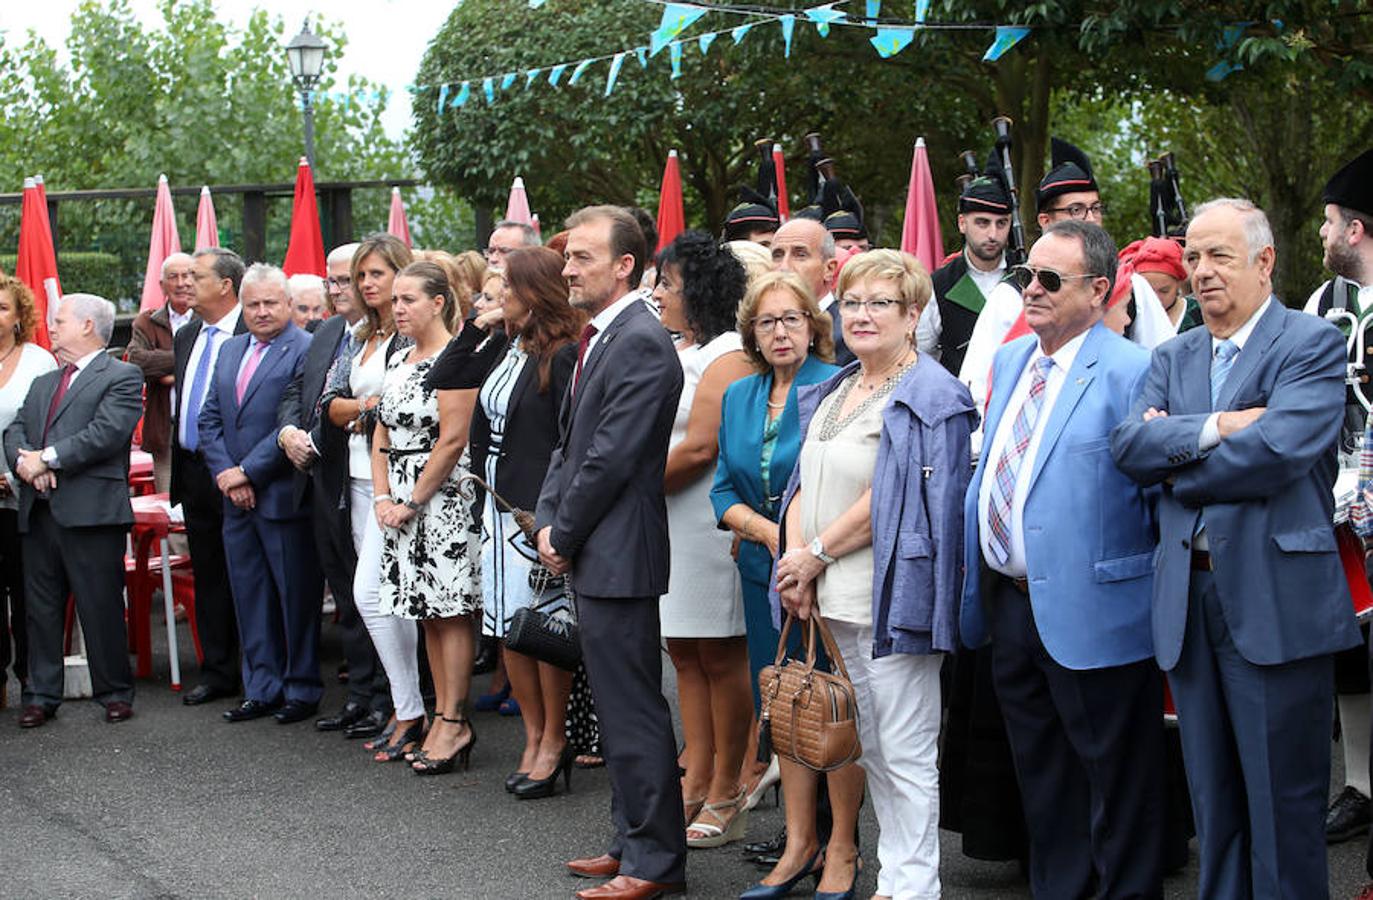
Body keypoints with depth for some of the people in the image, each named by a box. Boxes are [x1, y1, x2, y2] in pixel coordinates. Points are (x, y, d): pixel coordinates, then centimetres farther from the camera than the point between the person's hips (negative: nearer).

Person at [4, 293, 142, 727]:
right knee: (40, 608, 9)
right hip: (39, 511, 7)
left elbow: (107, 432, -15)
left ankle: (114, 692, 11)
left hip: (90, 511, -7)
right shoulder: (43, 383, 23)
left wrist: (48, 458, -14)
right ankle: (41, 695, 16)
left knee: (101, 608, 0)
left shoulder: (122, 377, -1)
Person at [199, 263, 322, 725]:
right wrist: (225, 474, -2)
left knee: (297, 597, 2)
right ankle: (261, 688, 22)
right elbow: (209, 419, 13)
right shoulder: (229, 350, 15)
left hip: (283, 497, -7)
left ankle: (302, 690, 13)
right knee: (250, 598, 12)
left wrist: (247, 472, -14)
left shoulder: (306, 350, -8)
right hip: (237, 499, 7)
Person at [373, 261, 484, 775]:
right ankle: (443, 718, 16)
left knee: (451, 611, -5)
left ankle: (454, 723, -1)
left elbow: (453, 440, -15)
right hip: (402, 502, 8)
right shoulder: (398, 362, 15)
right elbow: (382, 436, 16)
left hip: (442, 496, -8)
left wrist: (413, 502, -12)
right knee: (429, 613, 11)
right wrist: (383, 497, 3)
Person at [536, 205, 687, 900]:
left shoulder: (640, 344, -17)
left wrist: (565, 536, -10)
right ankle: (632, 842, 28)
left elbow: (611, 458, -20)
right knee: (616, 707, 17)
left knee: (633, 711, -4)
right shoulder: (595, 338, 15)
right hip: (589, 554, 10)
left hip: (616, 555, -10)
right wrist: (547, 523, 5)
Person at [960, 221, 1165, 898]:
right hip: (1008, 605, 8)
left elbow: (1159, 491, -13)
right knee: (1040, 776, 20)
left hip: (1089, 610, -8)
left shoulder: (1129, 371, -14)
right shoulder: (1009, 362, 12)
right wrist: (969, 552, 18)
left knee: (1116, 785, 4)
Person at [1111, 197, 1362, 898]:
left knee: (1283, 804, 2)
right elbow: (1128, 445, -1)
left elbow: (1277, 450, -18)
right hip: (1187, 600, 6)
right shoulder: (1173, 358, 15)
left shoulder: (1313, 345, -3)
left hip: (1277, 603, -5)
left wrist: (1175, 466, -5)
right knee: (1213, 804, 14)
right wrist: (1215, 428, -15)